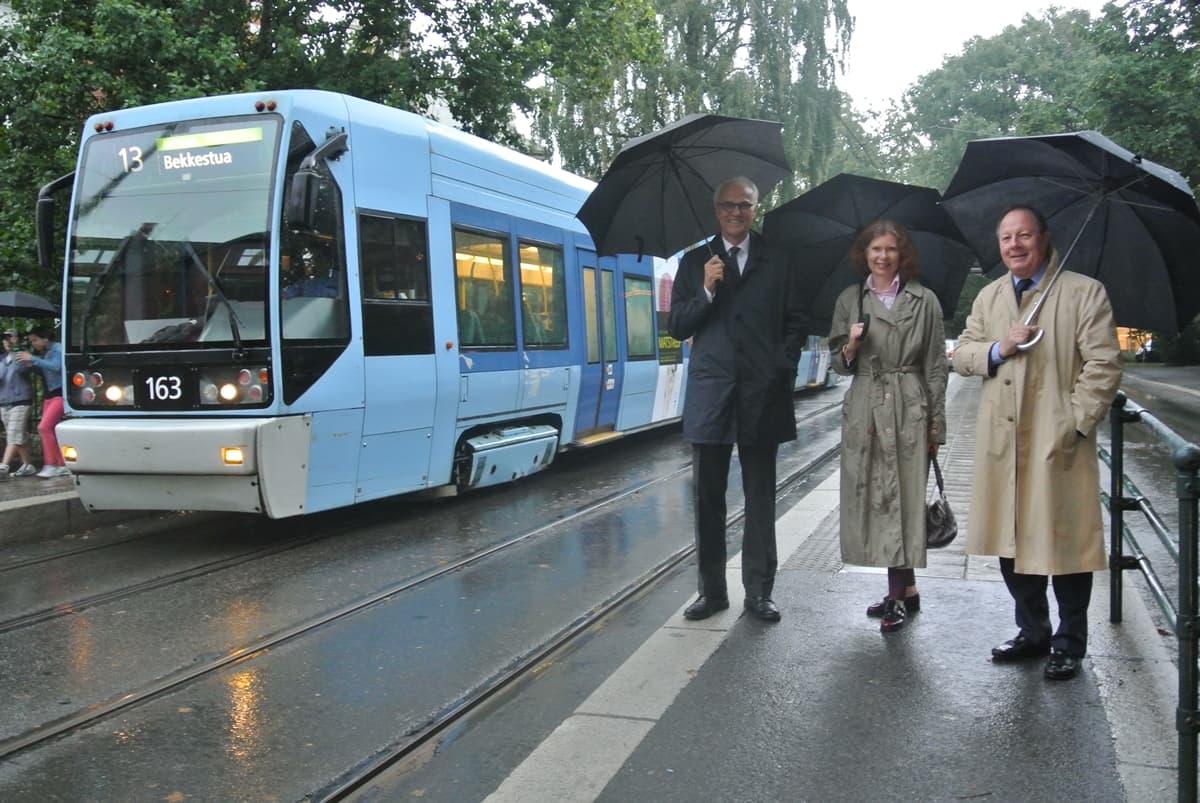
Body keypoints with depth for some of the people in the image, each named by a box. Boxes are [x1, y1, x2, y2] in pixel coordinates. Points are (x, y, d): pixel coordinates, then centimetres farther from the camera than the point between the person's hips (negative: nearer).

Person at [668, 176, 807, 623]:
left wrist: (784, 366, -4)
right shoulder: (695, 262, 9)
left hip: (762, 396, 0)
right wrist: (706, 292, -12)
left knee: (760, 500, 5)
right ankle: (712, 590, 15)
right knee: (707, 498, 5)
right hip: (710, 396, 0)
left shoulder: (776, 263, 10)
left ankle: (758, 593, 12)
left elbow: (794, 324, 11)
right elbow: (676, 327, 4)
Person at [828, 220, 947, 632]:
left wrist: (936, 425, 1)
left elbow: (935, 367, 3)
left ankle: (898, 594, 6)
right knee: (872, 498, 6)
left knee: (901, 500, -3)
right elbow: (839, 365, 13)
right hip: (863, 412, 3)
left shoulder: (924, 301, 3)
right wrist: (850, 346, -9)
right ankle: (906, 588, 20)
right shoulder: (849, 300, 9)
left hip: (909, 412, -3)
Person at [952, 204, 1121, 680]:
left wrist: (1074, 424, -14)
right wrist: (998, 349, -8)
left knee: (1064, 543, 2)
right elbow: (961, 356, 12)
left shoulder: (1084, 292, -2)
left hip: (1059, 443, -5)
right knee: (1012, 542, 12)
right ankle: (1033, 632, 28)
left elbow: (1103, 366, -6)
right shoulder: (988, 297, 15)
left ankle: (1069, 644, 18)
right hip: (1001, 443, 5)